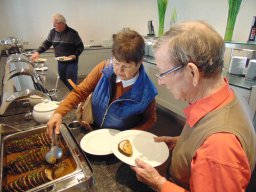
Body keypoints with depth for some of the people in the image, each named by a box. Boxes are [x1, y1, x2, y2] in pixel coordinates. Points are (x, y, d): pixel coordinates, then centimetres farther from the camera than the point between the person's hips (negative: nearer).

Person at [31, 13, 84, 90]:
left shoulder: (72, 33, -10)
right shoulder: (53, 32, 5)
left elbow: (80, 46, -6)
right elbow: (46, 43, 10)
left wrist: (75, 55, -20)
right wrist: (38, 52, -3)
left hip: (71, 62, -5)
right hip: (60, 62, 6)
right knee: (63, 81, 12)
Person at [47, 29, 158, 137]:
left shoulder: (146, 91, -20)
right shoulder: (103, 69, -14)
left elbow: (150, 120, -4)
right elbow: (80, 92, -7)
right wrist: (59, 113, -20)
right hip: (93, 131, 2)